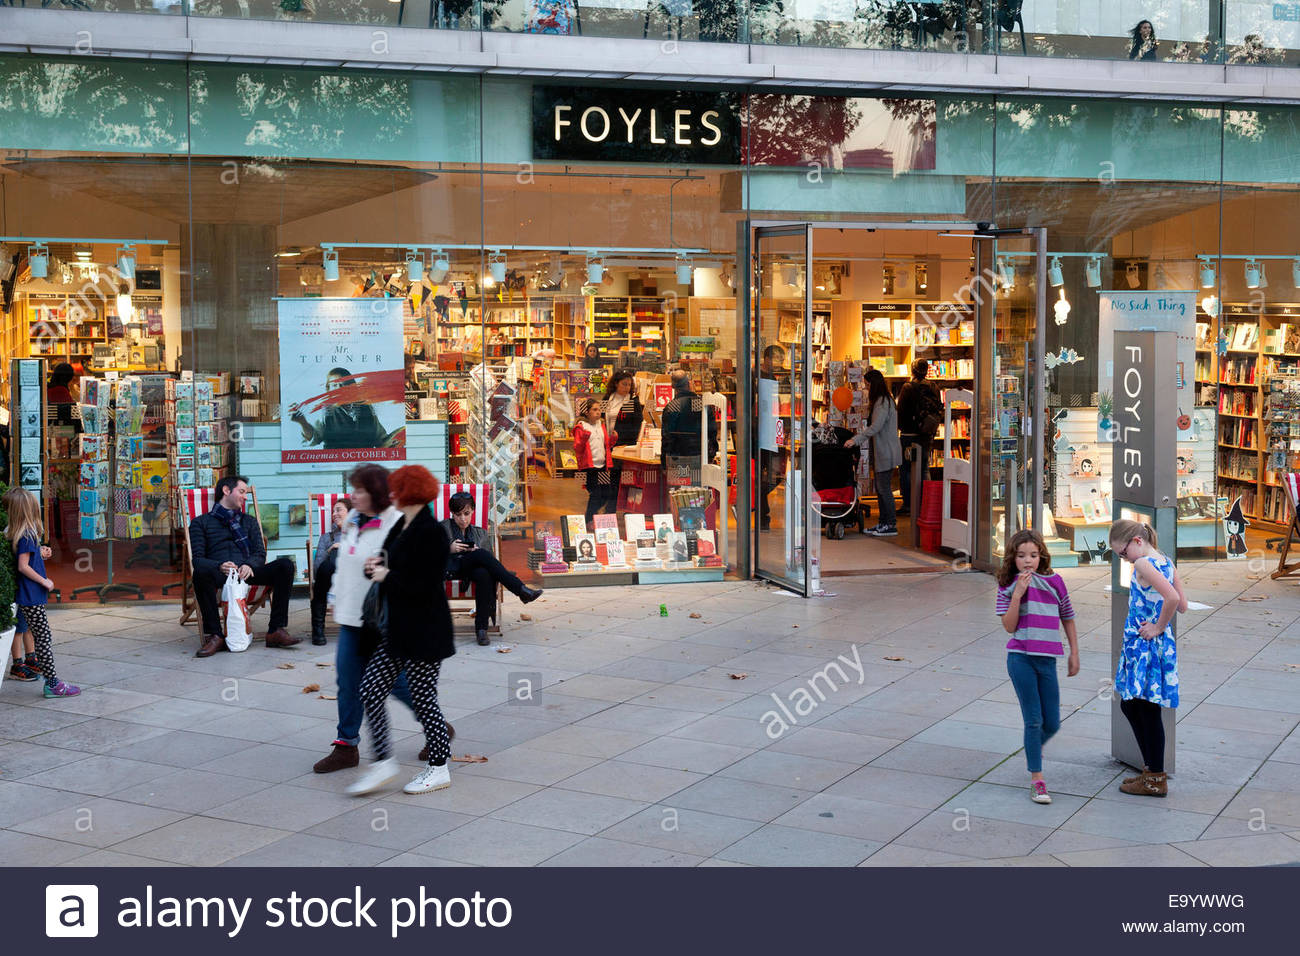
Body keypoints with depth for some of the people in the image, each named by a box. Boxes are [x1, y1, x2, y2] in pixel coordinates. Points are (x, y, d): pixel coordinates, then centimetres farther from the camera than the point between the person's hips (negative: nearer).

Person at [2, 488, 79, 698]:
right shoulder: (27, 536, -18)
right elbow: (23, 566, -19)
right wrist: (45, 582, -12)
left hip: (28, 595, 9)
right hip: (31, 596, -9)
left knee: (41, 638, 15)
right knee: (44, 638, -6)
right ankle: (53, 683, -4)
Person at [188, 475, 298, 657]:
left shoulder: (249, 521, 30)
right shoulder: (201, 522, 18)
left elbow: (260, 554, 16)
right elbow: (197, 559, 4)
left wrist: (249, 565, -9)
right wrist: (219, 566, -18)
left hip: (247, 572, 3)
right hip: (219, 574, -3)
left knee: (285, 565, -23)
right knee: (201, 572, -39)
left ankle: (276, 631, -25)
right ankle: (215, 636, -31)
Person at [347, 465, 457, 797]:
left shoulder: (431, 533, -18)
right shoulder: (401, 527, 11)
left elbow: (425, 585, -23)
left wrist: (387, 576, -13)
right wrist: (377, 567, 2)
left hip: (424, 632, -9)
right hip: (398, 629, 9)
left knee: (423, 698, 1)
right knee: (370, 690, 6)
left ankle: (439, 769, 17)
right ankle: (383, 764, 15)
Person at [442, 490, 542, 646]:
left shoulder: (481, 533, 27)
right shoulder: (443, 528, 20)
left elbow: (490, 558, 18)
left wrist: (476, 551, -3)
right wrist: (449, 548, -9)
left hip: (472, 568, 3)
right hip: (449, 567, -3)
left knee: (485, 575, -38)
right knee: (481, 554, -33)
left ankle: (481, 628, -39)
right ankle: (521, 589, -35)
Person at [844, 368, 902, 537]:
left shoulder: (883, 402, -16)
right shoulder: (879, 401, 16)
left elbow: (875, 427, -22)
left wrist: (855, 439, -20)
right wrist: (859, 439, 16)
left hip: (886, 452, -10)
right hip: (880, 452, 10)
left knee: (884, 488, -7)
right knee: (880, 488, 12)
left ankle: (891, 525, -4)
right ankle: (883, 523, 18)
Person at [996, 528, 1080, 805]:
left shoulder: (1054, 582, 4)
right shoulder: (1007, 587, 1)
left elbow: (1068, 619, 13)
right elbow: (1009, 626, -7)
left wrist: (1074, 654, 13)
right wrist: (1018, 593, -15)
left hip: (1047, 659, 2)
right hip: (1020, 658, -2)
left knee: (1052, 723, 7)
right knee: (1033, 720, -3)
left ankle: (1034, 746, 41)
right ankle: (1037, 780, 5)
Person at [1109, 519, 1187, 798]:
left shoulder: (1143, 564, -17)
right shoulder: (1166, 562, 10)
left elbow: (1173, 598, -30)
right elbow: (1182, 604, 13)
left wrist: (1158, 627, -18)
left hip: (1145, 644, -10)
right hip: (1161, 644, 10)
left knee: (1148, 710, -1)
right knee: (1129, 705, 19)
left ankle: (1156, 780, 7)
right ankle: (1151, 768, 27)